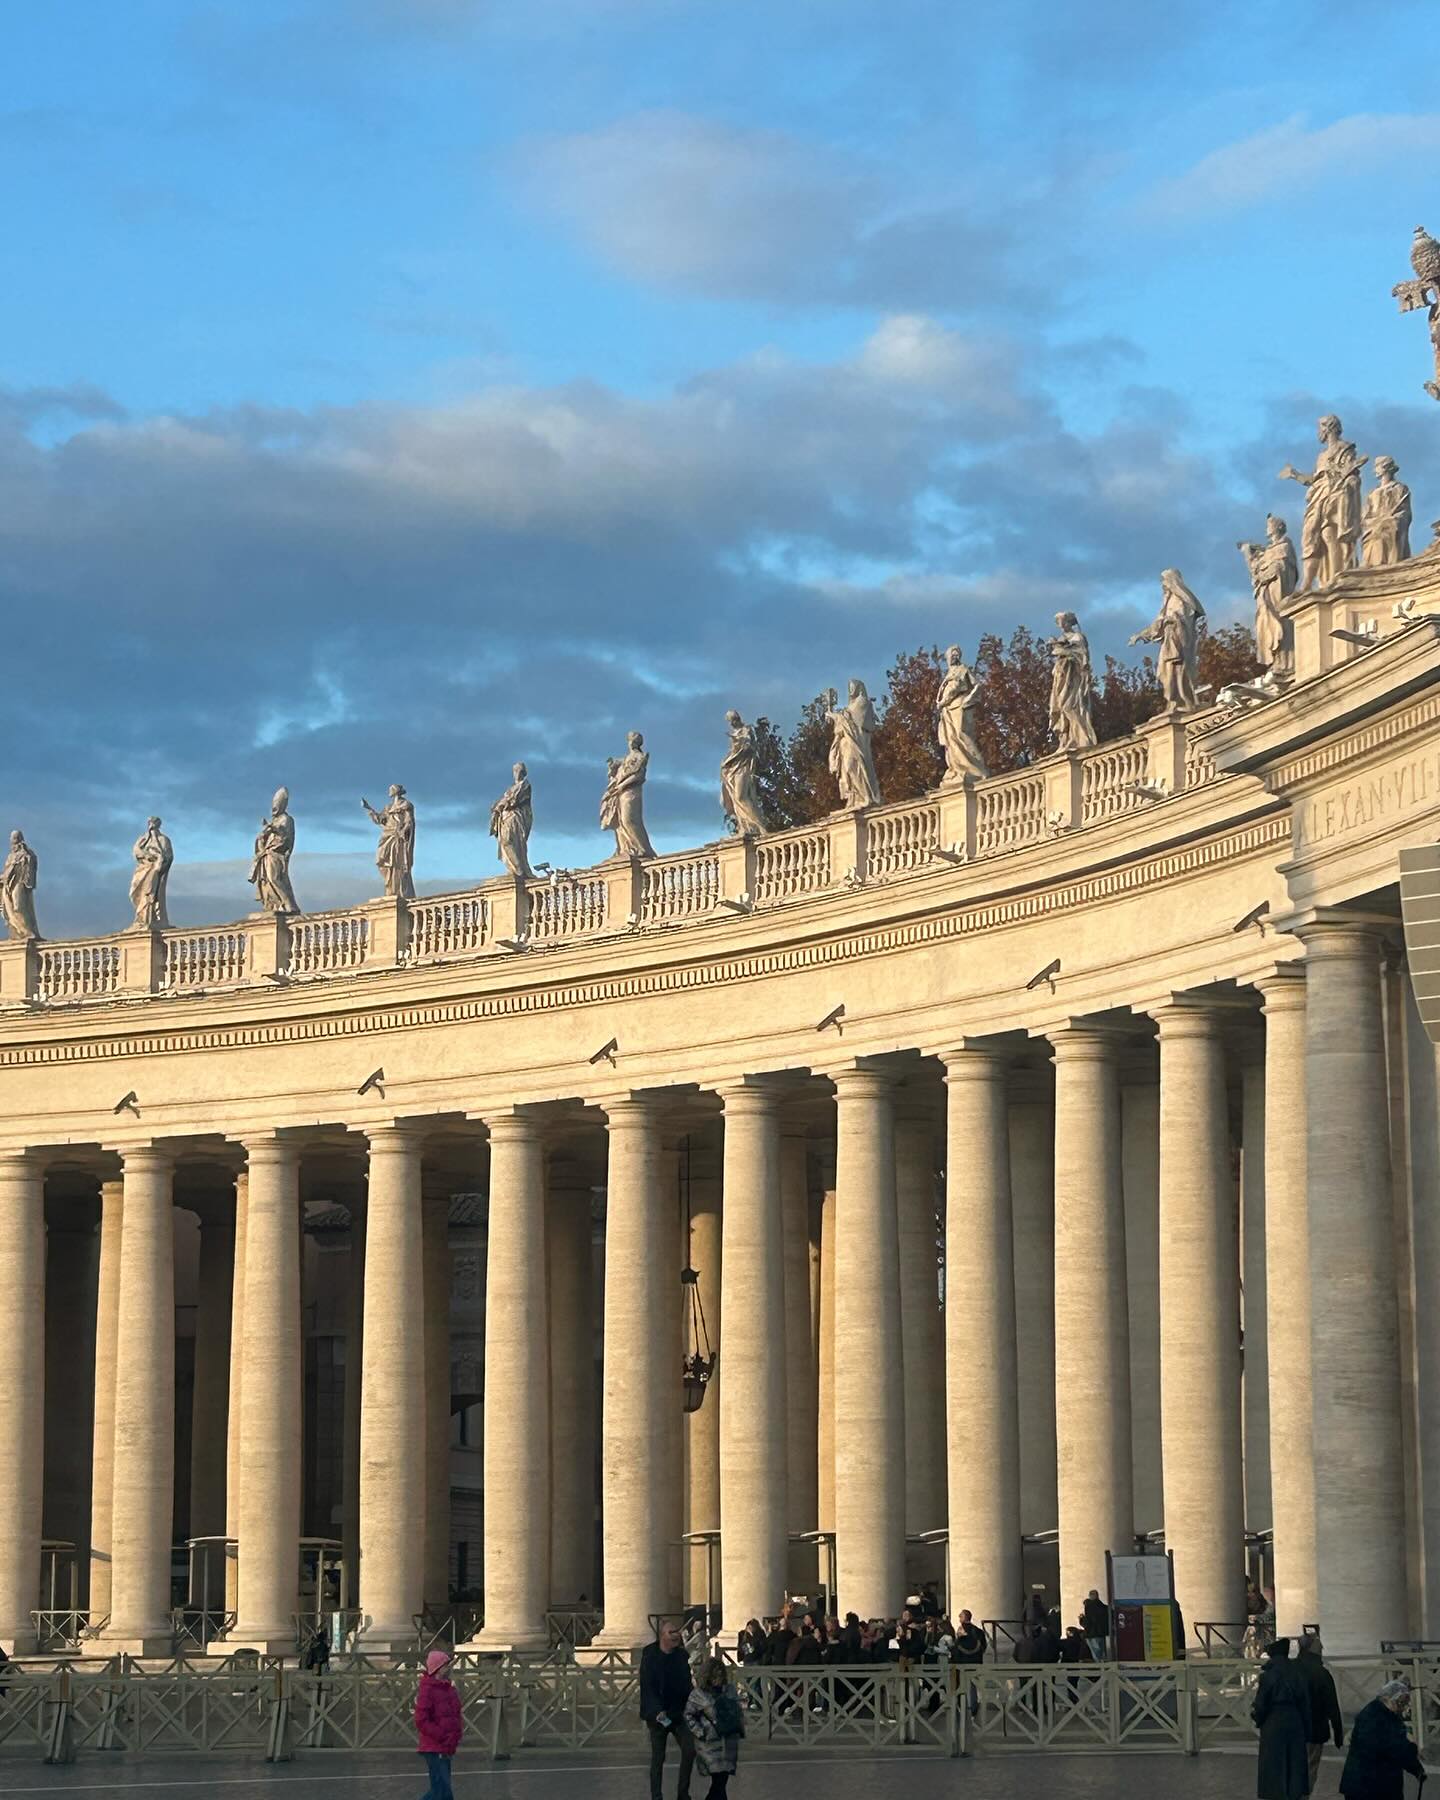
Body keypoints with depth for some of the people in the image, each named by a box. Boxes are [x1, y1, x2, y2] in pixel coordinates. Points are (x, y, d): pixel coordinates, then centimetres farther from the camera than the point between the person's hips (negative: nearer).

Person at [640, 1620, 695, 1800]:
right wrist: (657, 1711, -24)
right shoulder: (650, 1656, -11)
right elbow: (647, 1687, -15)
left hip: (678, 1712, 4)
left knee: (689, 1750, -5)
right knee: (658, 1757, 3)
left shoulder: (682, 1655, 4)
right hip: (658, 1715, -4)